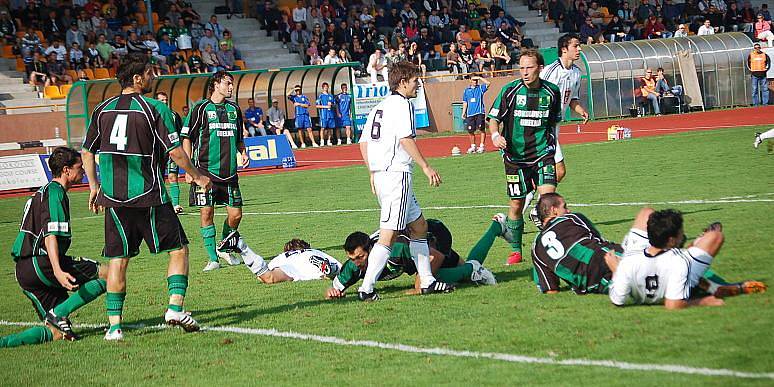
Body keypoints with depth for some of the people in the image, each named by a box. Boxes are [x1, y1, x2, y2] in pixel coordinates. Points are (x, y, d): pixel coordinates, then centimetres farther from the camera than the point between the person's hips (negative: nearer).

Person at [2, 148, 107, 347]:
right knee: (107, 274, -11)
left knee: (57, 333, 10)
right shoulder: (55, 193, -8)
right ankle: (59, 313, -18)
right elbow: (50, 235, -21)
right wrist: (57, 271, -32)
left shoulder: (45, 192, 24)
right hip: (39, 264, -10)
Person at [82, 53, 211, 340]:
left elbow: (87, 152, 13)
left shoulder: (102, 110, 7)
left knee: (117, 260, 7)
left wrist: (94, 186, 26)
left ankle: (114, 325, 3)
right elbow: (175, 152, -8)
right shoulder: (154, 109, -8)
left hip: (113, 198, 4)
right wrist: (197, 176, 8)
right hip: (148, 195, -4)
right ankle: (175, 308, -4)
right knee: (178, 249, 9)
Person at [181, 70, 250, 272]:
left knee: (235, 214, 1)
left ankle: (225, 249, 25)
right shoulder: (200, 108, -2)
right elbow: (186, 138, -1)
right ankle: (213, 258, 4)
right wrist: (189, 168, -7)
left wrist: (242, 153, 7)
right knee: (206, 213, -4)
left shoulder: (234, 109, 13)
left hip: (229, 171, 4)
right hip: (205, 170, -4)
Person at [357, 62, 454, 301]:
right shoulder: (402, 104, -7)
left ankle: (427, 281, 17)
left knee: (419, 227, 16)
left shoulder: (379, 106, 19)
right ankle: (366, 288, -12)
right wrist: (426, 167, -17)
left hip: (381, 174, 10)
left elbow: (364, 142, 18)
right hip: (397, 173, -10)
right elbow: (405, 139, -18)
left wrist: (373, 173, 22)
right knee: (388, 235, -10)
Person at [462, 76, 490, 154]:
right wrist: (464, 112, 7)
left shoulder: (480, 88, 6)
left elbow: (488, 83, -12)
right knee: (470, 131, 5)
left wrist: (479, 78, -9)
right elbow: (465, 102, 15)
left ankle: (481, 146, 1)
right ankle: (473, 146, 18)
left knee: (482, 129, -6)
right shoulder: (466, 90, 13)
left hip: (480, 112, -3)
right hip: (470, 113, 3)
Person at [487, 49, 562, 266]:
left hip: (542, 153, 1)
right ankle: (515, 251, 23)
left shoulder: (551, 92, 0)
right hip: (515, 156, -1)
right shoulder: (510, 90, -7)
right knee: (516, 204, 6)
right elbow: (494, 118, -3)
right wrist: (495, 135, -24)